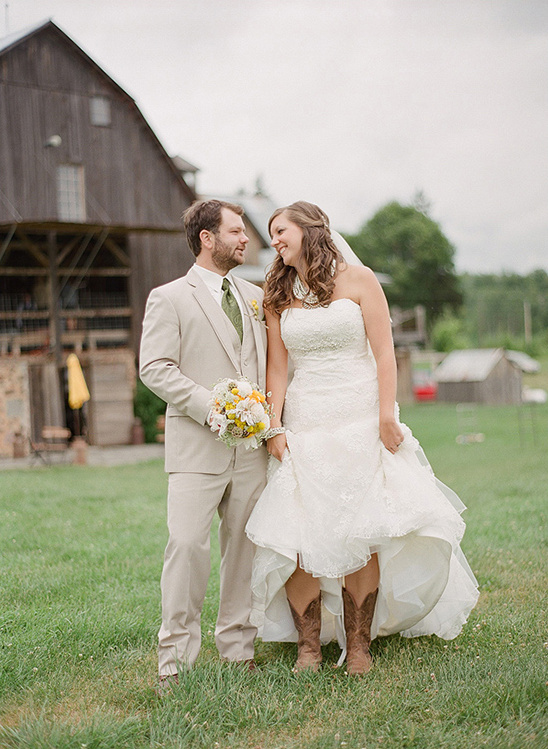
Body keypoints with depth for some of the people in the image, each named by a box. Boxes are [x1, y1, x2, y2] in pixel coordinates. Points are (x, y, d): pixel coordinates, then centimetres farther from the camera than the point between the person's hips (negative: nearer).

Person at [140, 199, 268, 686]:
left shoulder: (255, 297, 17)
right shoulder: (169, 298, 1)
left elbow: (271, 361, 22)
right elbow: (155, 368, -8)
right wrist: (211, 406, -16)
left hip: (252, 445, 5)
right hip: (197, 445, -5)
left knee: (245, 546, 7)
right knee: (188, 544, -11)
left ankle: (238, 647, 18)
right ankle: (176, 654, -1)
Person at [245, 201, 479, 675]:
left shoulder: (357, 279, 2)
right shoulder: (278, 297, 12)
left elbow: (383, 352, -2)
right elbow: (277, 368, 9)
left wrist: (386, 416, -11)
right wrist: (274, 427, -2)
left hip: (359, 420, -3)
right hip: (305, 423, 3)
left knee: (360, 534, -3)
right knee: (295, 538, -6)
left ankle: (358, 644, 9)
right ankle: (309, 646, 4)